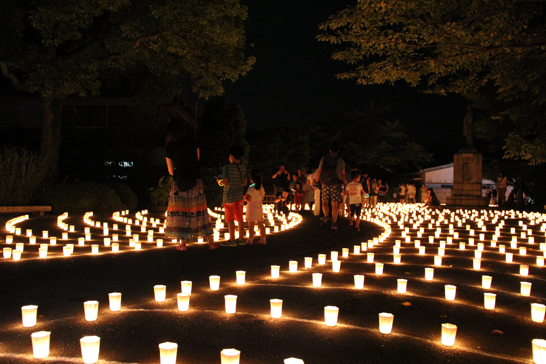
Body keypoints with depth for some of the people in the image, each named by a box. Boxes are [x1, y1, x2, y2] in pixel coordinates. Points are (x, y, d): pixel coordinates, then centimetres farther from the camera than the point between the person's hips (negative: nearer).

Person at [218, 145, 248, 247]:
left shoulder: (227, 167, -12)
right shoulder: (243, 168, 3)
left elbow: (225, 182, -16)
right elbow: (245, 183, 6)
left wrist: (220, 181, 4)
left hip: (229, 197, -5)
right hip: (240, 196, 5)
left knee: (230, 219, 1)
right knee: (240, 218, 11)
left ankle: (232, 240, 4)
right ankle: (241, 239, 16)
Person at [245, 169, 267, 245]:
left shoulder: (251, 187, -15)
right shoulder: (261, 187, 7)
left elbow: (248, 198, -19)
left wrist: (244, 197, 1)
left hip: (252, 208, -7)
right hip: (259, 207, 7)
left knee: (251, 225, -1)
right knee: (261, 224, 11)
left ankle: (250, 240, 4)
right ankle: (263, 239, 15)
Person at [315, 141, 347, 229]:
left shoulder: (324, 159, 6)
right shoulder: (340, 161, 2)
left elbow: (319, 172, 5)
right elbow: (342, 174, -1)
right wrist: (345, 184, 7)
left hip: (324, 183, 1)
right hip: (335, 184, -1)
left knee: (325, 202, 13)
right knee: (335, 204, 1)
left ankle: (326, 216, -10)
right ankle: (334, 223, 1)